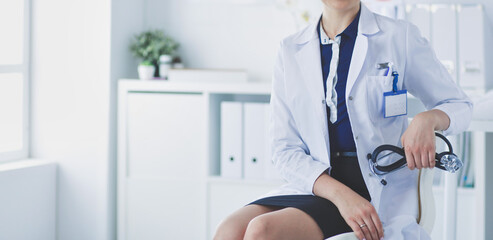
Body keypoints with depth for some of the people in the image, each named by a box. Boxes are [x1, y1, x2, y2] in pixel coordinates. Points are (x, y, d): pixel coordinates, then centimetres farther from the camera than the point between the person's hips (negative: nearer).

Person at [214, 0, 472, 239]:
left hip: (377, 188, -3)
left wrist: (428, 119, -13)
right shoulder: (291, 50, 9)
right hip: (314, 182, 4)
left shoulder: (400, 37, 3)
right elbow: (285, 150, 3)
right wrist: (341, 195, -16)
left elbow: (460, 106, 14)